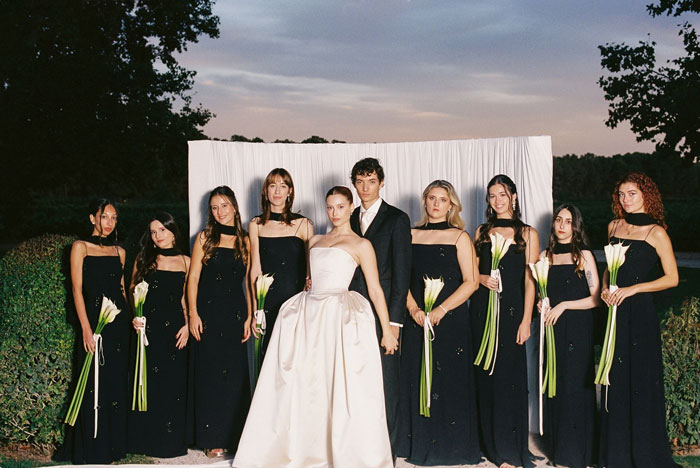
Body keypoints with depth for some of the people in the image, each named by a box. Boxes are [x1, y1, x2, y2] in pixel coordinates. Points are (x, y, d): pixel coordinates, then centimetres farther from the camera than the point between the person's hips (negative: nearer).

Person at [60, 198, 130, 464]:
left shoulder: (119, 251, 14)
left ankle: (114, 446, 16)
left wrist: (130, 316, 8)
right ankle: (92, 450, 6)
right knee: (94, 385, -3)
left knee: (116, 385, 7)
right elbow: (77, 289, -6)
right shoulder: (81, 247, 1)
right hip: (94, 320, -5)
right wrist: (86, 329, -14)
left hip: (119, 323, 5)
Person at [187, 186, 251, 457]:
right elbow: (193, 278, 1)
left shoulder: (244, 241, 9)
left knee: (236, 373, 4)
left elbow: (249, 280, 9)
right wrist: (193, 314, -7)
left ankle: (235, 435, 15)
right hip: (208, 312, -2)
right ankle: (213, 439, 8)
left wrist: (249, 316, 2)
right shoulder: (205, 238, 4)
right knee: (209, 373, 1)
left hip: (235, 313, 2)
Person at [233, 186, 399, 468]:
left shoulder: (360, 245, 2)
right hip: (308, 315, 5)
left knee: (342, 389, -4)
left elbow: (375, 290, 0)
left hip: (339, 317, -5)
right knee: (301, 387, 6)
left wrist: (387, 331, -1)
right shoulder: (315, 241, 18)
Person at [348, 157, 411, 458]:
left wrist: (394, 320, -11)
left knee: (385, 382, 0)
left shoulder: (397, 219, -1)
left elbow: (401, 272, -5)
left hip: (383, 311, -4)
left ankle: (387, 447, 10)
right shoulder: (350, 220, 14)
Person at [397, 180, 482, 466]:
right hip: (417, 320, 3)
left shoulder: (459, 237, 1)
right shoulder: (412, 236, 9)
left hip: (450, 320, -3)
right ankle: (421, 445, 18)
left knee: (450, 381, 0)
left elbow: (471, 282, -6)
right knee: (417, 380, 6)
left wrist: (441, 310, -14)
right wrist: (413, 308, -8)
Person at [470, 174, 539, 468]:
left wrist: (526, 320, -9)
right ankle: (491, 444, 18)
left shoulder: (527, 234, 2)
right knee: (485, 377, 6)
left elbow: (530, 280, -3)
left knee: (508, 377, -3)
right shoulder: (482, 232, 12)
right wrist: (482, 279, -6)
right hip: (482, 310, 3)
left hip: (511, 311, -3)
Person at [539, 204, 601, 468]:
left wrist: (564, 305, -14)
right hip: (551, 328, 4)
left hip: (577, 330, -4)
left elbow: (596, 298, -7)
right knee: (553, 384, 7)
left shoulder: (584, 255, -2)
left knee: (574, 385, -2)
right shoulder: (545, 255, 10)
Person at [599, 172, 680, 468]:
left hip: (640, 313, -5)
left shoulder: (655, 232, -6)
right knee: (615, 381, 9)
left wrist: (632, 289, -14)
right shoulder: (614, 226, 10)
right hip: (614, 311, 5)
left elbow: (672, 278, -8)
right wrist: (605, 287, 1)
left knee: (641, 381, 0)